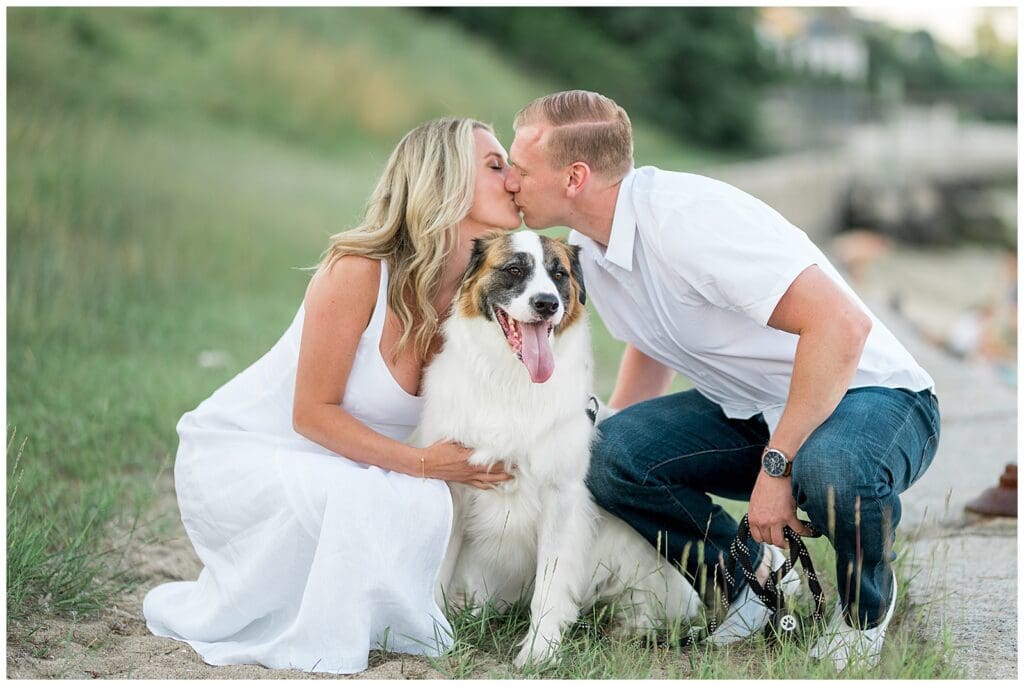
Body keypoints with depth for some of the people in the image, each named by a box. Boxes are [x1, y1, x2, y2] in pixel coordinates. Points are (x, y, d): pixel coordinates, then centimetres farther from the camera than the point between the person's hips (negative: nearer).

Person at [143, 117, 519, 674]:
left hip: (327, 467, 6)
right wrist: (422, 463, -26)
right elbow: (313, 413, -22)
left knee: (425, 503, -24)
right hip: (234, 450, -6)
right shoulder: (357, 272, -26)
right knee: (349, 496, -34)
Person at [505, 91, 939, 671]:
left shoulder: (686, 218, -29)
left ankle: (865, 609, -7)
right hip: (754, 408, 7)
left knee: (833, 468, -41)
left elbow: (843, 324, -34)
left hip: (870, 394, -7)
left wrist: (776, 464, -31)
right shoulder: (589, 247, 0)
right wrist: (607, 440, 9)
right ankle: (753, 576, 6)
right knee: (612, 453, -16)